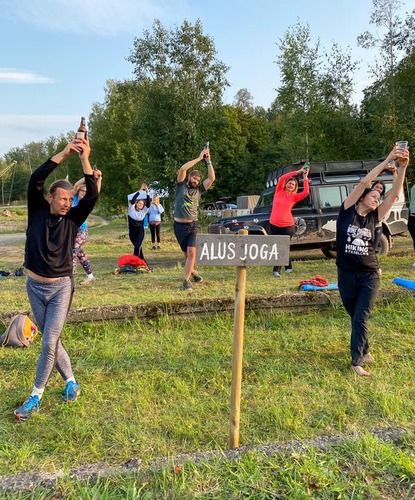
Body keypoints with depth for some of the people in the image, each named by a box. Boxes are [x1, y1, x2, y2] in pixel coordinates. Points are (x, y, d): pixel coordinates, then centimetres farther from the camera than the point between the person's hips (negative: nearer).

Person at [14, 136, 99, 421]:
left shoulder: (73, 219, -4)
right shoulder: (37, 213, -3)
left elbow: (93, 196, -18)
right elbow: (35, 180, -17)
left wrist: (85, 159, -22)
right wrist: (64, 154, -21)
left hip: (61, 287, -2)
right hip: (35, 286, 2)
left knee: (49, 343, -6)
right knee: (52, 341, 11)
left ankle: (36, 396, 9)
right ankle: (71, 382, 29)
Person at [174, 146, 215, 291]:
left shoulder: (199, 190, 9)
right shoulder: (181, 186, 2)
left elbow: (212, 178, 1)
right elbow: (182, 169, -12)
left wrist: (208, 161, -1)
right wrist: (199, 158, -10)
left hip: (194, 225, 1)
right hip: (180, 226, -1)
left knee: (191, 252, -16)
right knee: (186, 253, 12)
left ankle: (186, 280, -12)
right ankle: (192, 272, 39)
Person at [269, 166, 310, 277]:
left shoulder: (294, 197, 3)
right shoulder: (279, 191, 3)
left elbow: (306, 192, -11)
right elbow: (281, 178, -9)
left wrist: (305, 178, -5)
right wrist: (298, 172, -8)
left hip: (288, 226, -2)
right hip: (274, 225, 2)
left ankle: (276, 270, 11)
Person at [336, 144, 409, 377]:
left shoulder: (374, 217, 2)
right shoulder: (347, 211, -4)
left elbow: (395, 194, -5)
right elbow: (363, 183, -13)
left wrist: (403, 167, -16)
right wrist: (388, 160, -15)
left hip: (370, 275, 1)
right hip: (347, 274, 0)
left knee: (361, 319, -5)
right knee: (355, 318, 14)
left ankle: (357, 362, 1)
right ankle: (365, 351, 35)